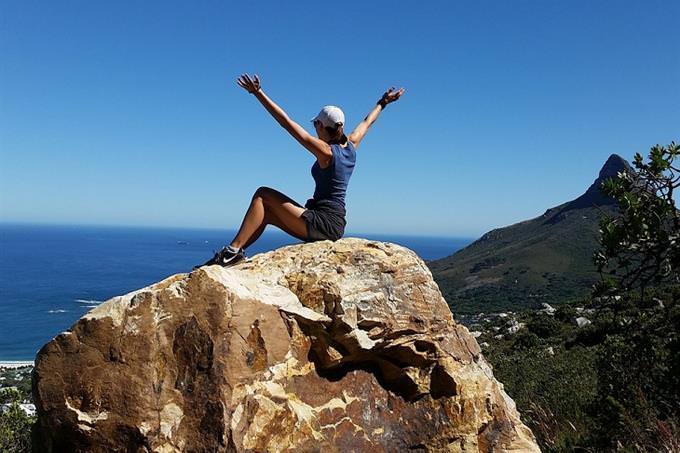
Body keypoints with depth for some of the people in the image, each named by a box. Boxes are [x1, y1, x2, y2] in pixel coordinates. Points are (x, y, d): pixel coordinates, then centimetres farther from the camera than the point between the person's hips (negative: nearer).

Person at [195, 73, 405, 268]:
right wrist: (383, 102, 44)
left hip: (322, 223, -9)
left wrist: (258, 93, -18)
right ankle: (234, 252, 12)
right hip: (335, 224, 9)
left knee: (263, 195, -3)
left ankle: (234, 250, -8)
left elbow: (287, 123, -18)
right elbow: (367, 122, 27)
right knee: (266, 212, 15)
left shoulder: (325, 151, -15)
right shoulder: (351, 146, 7)